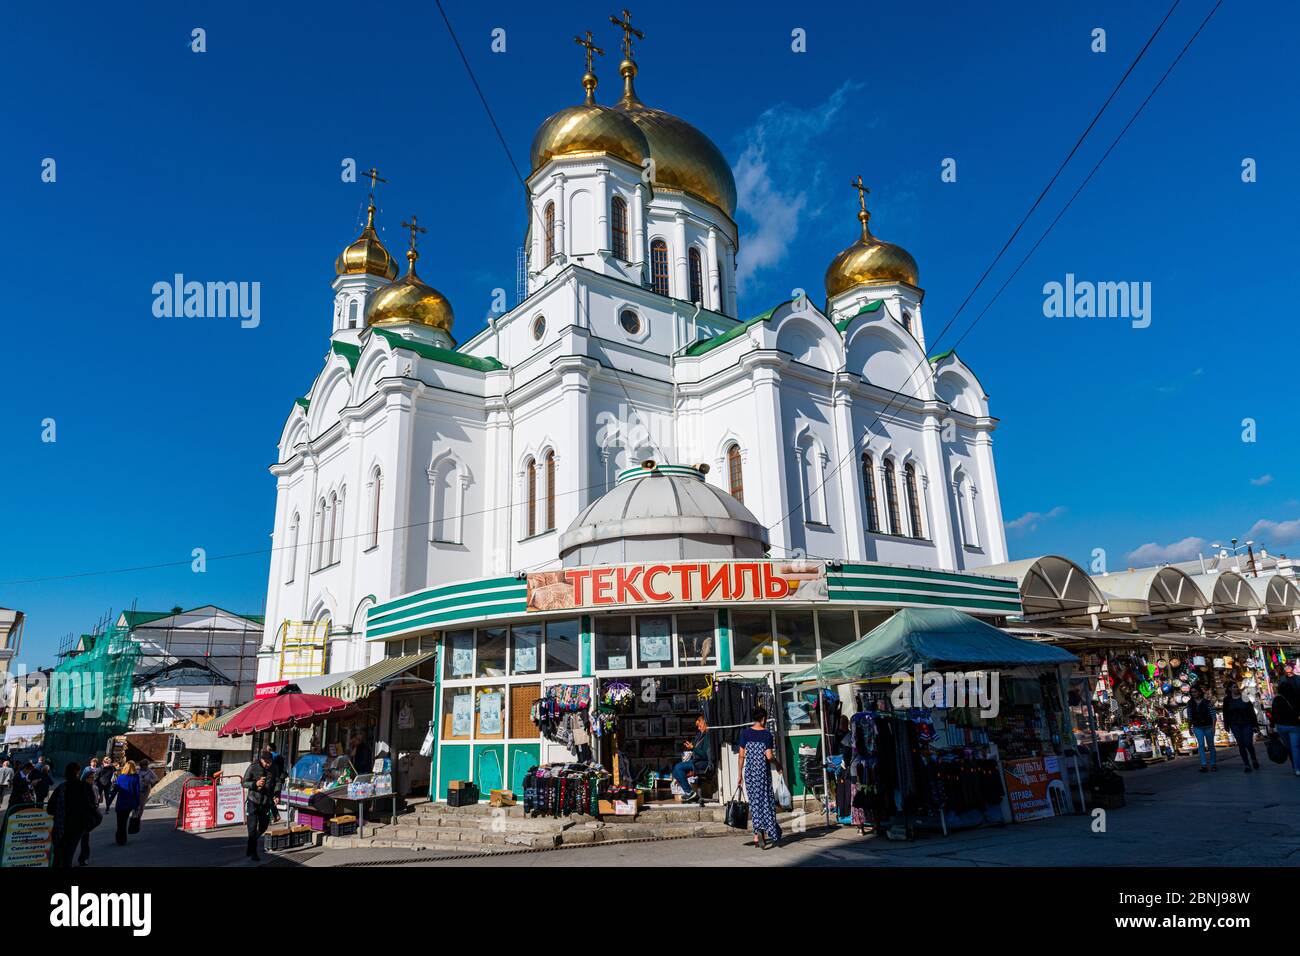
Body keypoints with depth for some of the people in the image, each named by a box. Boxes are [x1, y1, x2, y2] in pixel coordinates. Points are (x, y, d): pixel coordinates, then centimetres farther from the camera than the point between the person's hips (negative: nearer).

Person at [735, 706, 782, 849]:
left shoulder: (745, 733, 0)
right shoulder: (766, 734, -8)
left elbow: (742, 755, 0)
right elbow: (769, 756, -12)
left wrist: (740, 774, 7)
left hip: (749, 772, 2)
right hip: (763, 772, -2)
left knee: (755, 802, 8)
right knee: (766, 801, 9)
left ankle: (758, 833, -1)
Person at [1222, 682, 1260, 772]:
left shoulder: (1244, 698, -1)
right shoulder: (1227, 700, 3)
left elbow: (1252, 712, -1)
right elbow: (1226, 714, 9)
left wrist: (1255, 724, -5)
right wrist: (1227, 725, 6)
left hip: (1247, 724, -1)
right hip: (1235, 725, 2)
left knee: (1248, 743, -8)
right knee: (1241, 745, 2)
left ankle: (1254, 759, 22)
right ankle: (1247, 765, 10)